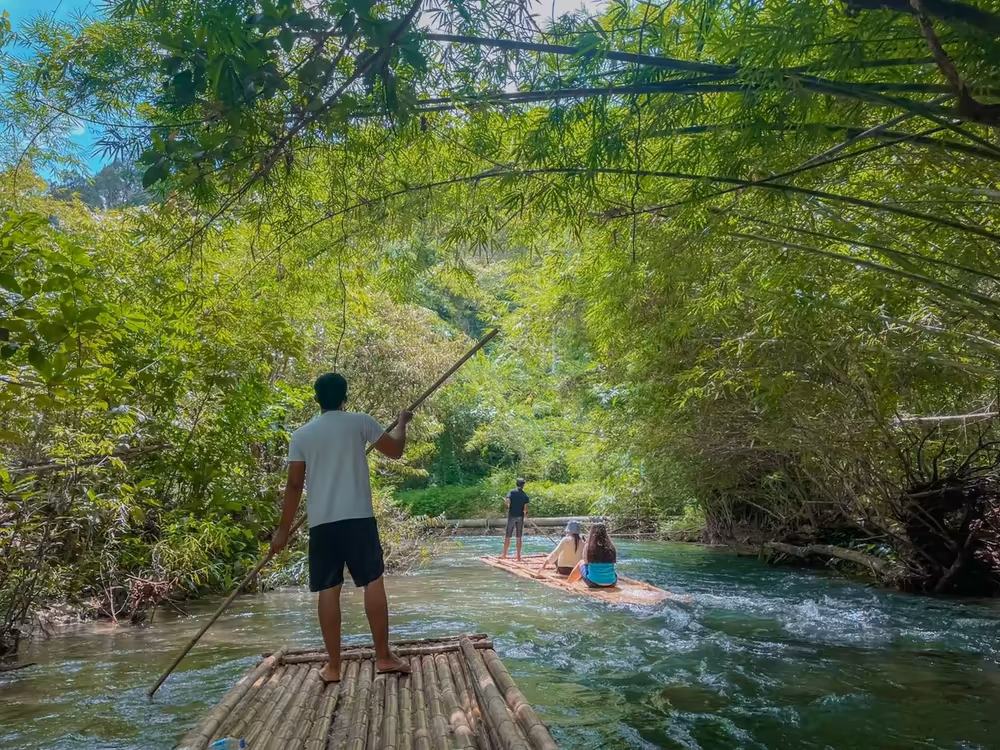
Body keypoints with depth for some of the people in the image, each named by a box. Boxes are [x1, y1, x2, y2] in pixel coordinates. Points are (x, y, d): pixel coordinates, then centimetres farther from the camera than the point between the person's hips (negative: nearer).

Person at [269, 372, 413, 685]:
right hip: (358, 517, -2)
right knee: (373, 582, 5)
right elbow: (395, 450, 9)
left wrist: (283, 529, 11)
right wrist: (402, 423, 27)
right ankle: (383, 656, 9)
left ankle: (333, 666, 11)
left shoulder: (301, 435, 8)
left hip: (321, 522, 2)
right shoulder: (359, 422, 2)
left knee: (328, 591, 6)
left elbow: (294, 485, 5)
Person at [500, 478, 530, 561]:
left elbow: (507, 502, -18)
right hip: (520, 517, 1)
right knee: (519, 537, 6)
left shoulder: (512, 492, -4)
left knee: (507, 536, 8)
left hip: (511, 516, -1)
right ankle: (518, 556, 6)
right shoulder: (525, 495, 0)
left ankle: (504, 554, 11)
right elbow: (525, 507, -8)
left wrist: (508, 506, 4)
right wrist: (525, 514, 11)